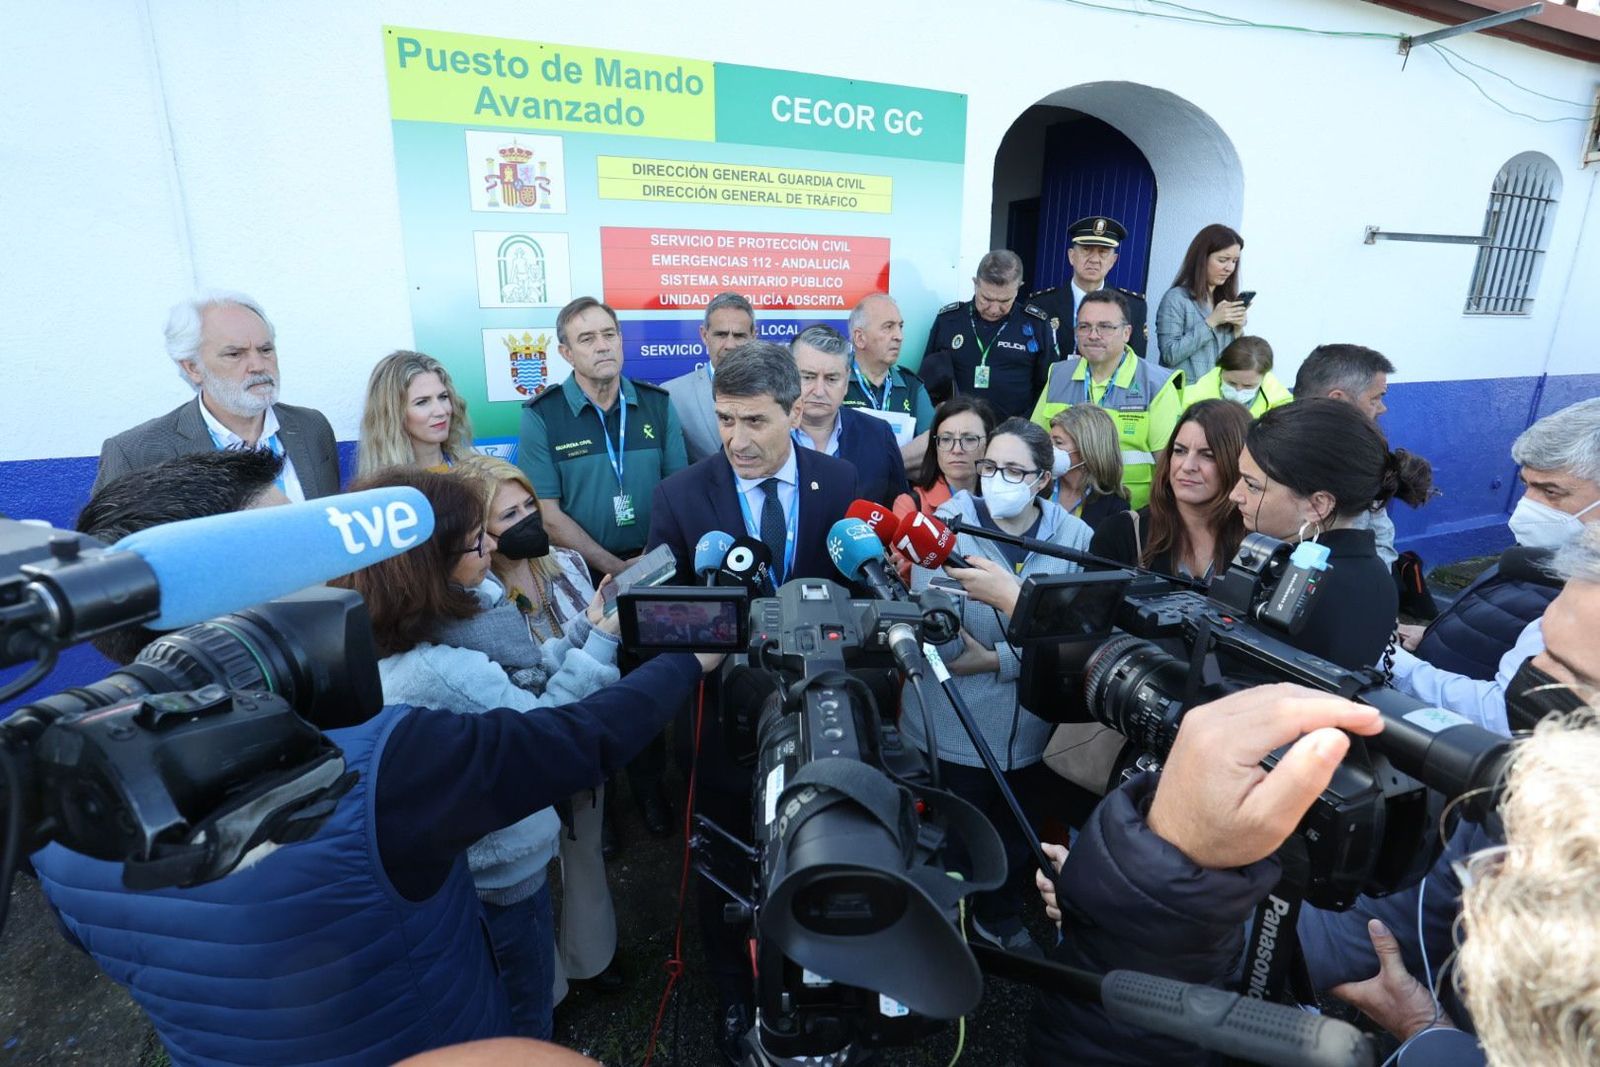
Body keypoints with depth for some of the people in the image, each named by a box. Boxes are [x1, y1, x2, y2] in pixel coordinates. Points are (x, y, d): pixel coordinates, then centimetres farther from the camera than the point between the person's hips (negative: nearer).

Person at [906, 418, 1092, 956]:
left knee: (1019, 835, 25)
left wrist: (996, 661, -19)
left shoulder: (1074, 537, -6)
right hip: (955, 730, -3)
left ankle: (1001, 916, 54)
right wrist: (935, 578, -40)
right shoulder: (948, 522, -13)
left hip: (1033, 731, 3)